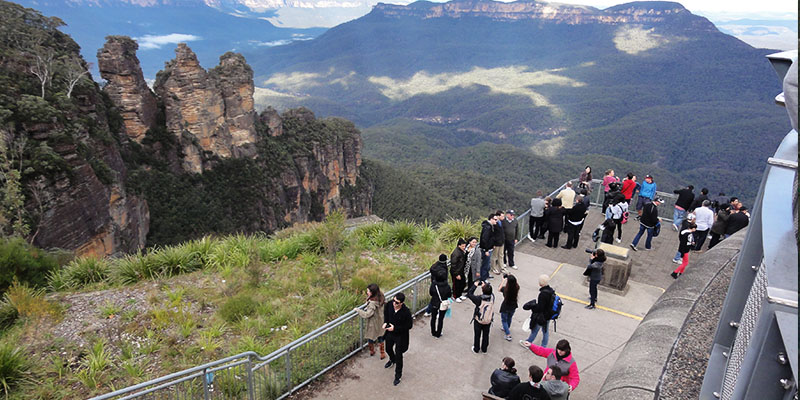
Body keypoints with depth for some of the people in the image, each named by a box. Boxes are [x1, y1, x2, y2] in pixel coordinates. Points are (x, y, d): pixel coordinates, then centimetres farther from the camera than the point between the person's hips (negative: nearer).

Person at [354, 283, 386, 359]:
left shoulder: (372, 303, -36)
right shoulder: (381, 298, -13)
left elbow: (367, 315, -34)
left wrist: (357, 310, -21)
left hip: (372, 325, -6)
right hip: (380, 323, 6)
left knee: (370, 338, 22)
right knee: (380, 338, 23)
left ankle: (372, 351, 43)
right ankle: (383, 354, 35)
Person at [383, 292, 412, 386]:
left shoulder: (406, 312, -32)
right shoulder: (389, 305, -19)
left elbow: (409, 326, -20)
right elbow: (386, 313, 5)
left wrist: (395, 328, -26)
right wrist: (385, 322, -11)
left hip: (400, 335, -5)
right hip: (390, 333, 5)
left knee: (398, 355, 6)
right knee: (388, 349, 28)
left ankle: (398, 375, 27)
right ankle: (392, 360, 62)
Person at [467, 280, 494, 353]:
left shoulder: (479, 299, -31)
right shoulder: (492, 297, -21)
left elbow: (469, 294, -20)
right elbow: (489, 292, 4)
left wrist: (475, 285, -16)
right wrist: (485, 286, -2)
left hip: (478, 321, -3)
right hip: (488, 321, 3)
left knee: (477, 335, 19)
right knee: (486, 335, 22)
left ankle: (476, 349, 36)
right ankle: (484, 349, 39)